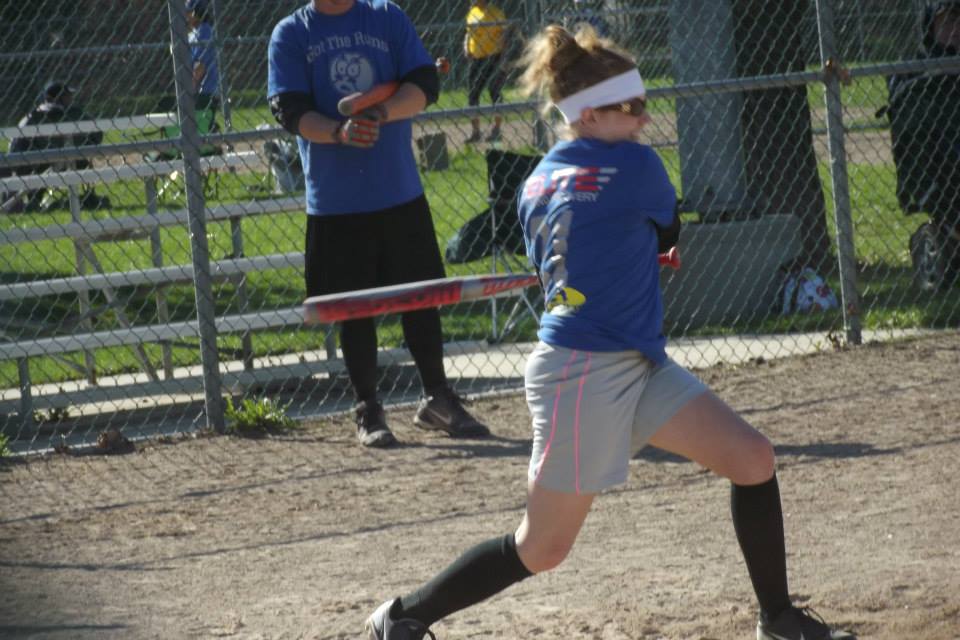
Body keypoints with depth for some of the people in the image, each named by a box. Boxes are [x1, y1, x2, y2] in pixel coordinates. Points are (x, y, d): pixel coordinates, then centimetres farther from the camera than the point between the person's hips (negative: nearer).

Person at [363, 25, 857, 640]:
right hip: (584, 374, -9)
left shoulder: (537, 186, 9)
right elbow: (669, 233, 5)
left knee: (753, 459, 4)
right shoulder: (636, 165, -13)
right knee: (542, 548, -1)